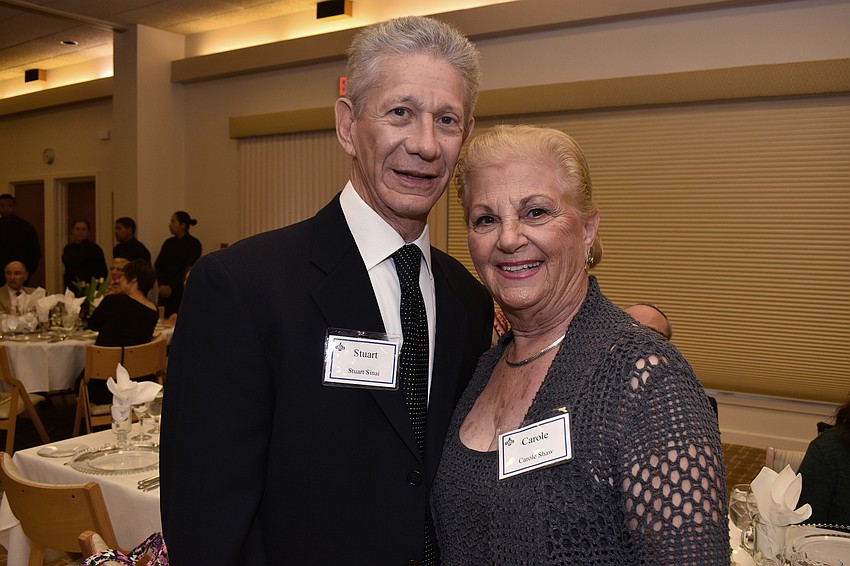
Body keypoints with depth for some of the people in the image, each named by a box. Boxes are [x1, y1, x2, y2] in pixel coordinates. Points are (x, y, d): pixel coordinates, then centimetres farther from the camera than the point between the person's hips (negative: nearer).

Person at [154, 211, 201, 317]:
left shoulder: (194, 243, -4)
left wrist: (171, 287, -13)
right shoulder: (168, 243, 13)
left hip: (183, 291, -5)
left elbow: (189, 268, -11)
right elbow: (158, 265, 8)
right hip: (165, 292, 5)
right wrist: (162, 285, -7)